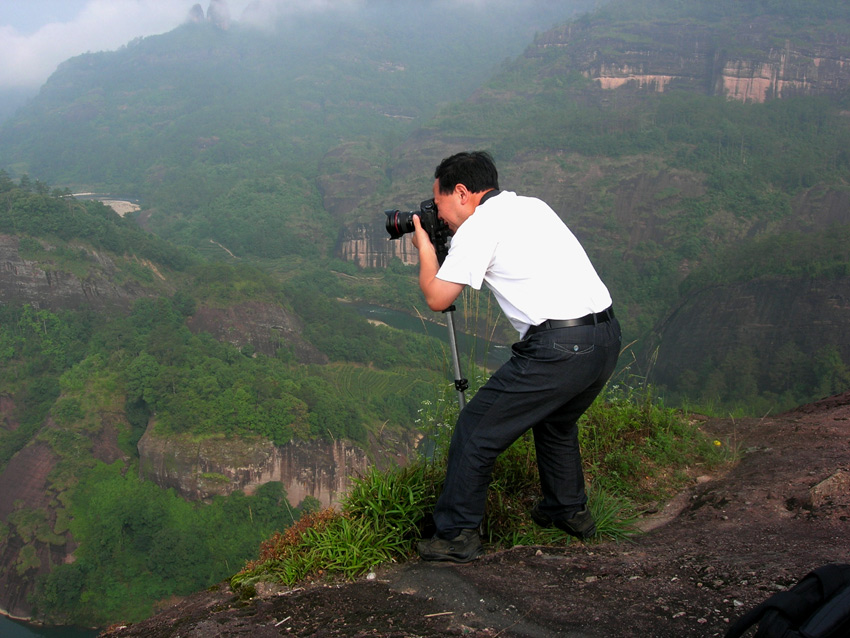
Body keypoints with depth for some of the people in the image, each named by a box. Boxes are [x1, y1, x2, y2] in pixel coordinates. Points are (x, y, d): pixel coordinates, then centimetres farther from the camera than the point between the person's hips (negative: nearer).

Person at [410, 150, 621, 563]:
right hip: (606, 336, 9)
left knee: (475, 433, 4)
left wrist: (425, 249, 14)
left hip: (558, 347, -9)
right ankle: (570, 511, 44)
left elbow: (437, 298, -3)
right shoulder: (532, 206, 20)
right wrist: (447, 243, 32)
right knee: (556, 420, 33)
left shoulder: (479, 225, -3)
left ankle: (456, 536, 13)